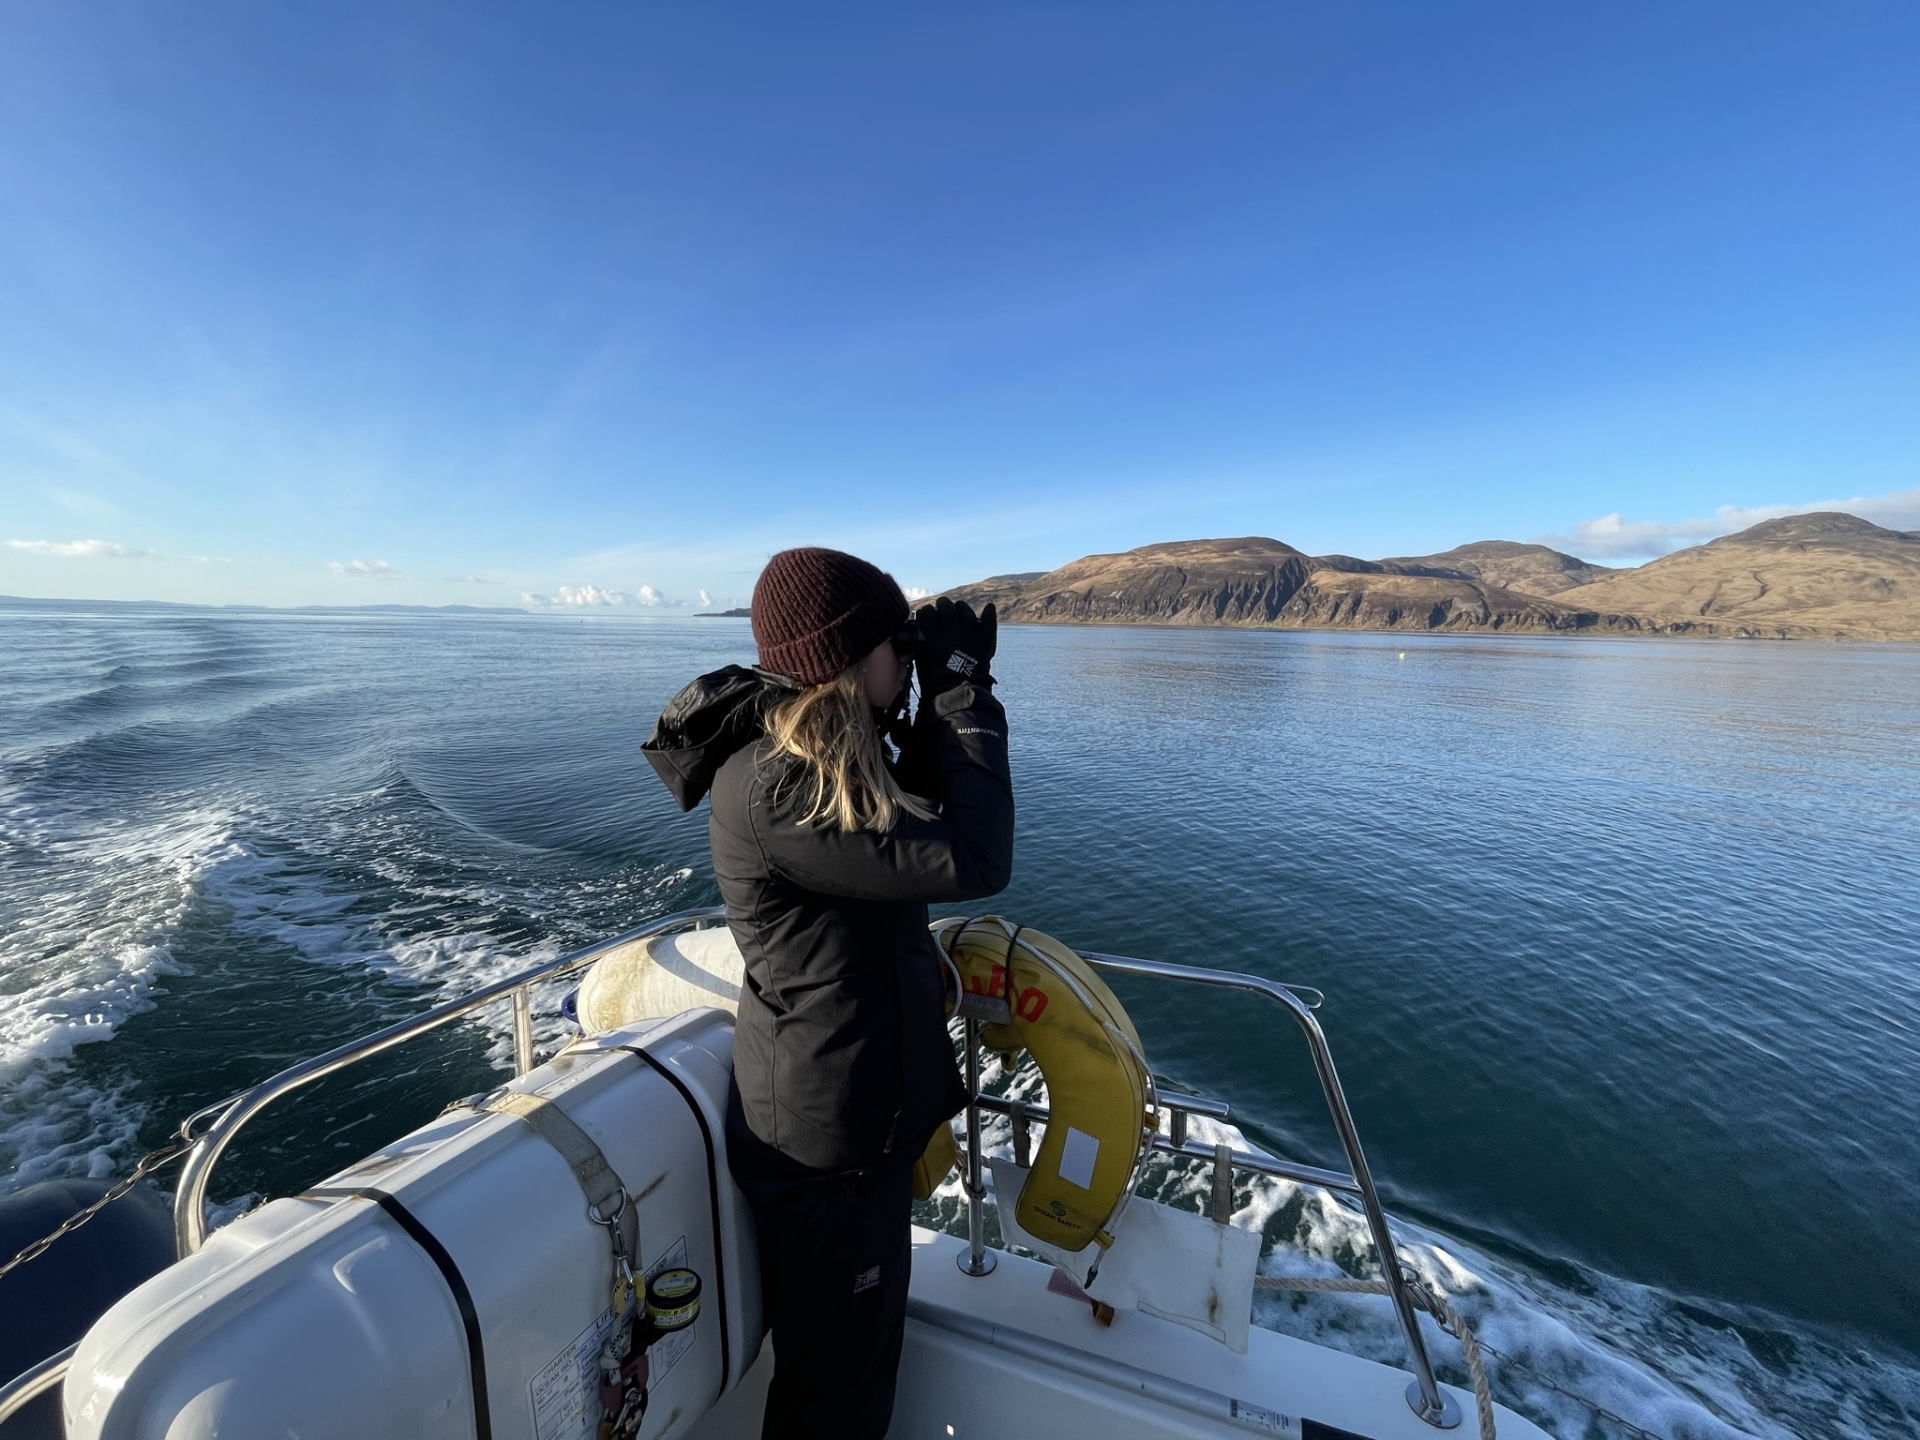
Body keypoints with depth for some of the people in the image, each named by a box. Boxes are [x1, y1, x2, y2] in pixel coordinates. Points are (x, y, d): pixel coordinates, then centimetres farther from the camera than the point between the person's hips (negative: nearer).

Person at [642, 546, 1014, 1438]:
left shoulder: (825, 759, 2)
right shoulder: (775, 788, -29)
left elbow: (916, 815, 11)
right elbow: (972, 861, -31)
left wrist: (939, 706, -2)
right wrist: (964, 695, -21)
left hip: (861, 1107, 9)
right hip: (826, 1133, -9)